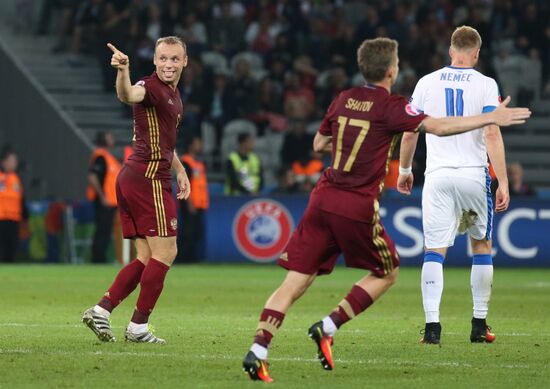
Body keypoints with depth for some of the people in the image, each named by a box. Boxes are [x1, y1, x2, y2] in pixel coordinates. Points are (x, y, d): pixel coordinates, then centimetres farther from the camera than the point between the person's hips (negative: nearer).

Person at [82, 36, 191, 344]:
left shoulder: (174, 95, 18)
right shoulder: (151, 87, -13)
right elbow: (129, 95, -37)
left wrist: (180, 171, 24)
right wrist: (124, 71, -58)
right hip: (149, 178, -10)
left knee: (147, 258, 11)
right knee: (165, 252, -6)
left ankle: (101, 310, 6)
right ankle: (138, 327, -3)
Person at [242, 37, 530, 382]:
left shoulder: (344, 100, 12)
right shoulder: (390, 107, -7)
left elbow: (319, 144, 22)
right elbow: (438, 127, -16)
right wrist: (491, 118, -12)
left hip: (324, 198, 6)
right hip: (358, 208, -6)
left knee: (297, 281, 3)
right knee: (387, 274, 16)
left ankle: (257, 351, -11)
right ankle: (327, 328, 3)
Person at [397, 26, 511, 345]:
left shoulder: (427, 83, 5)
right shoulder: (485, 85, -2)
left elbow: (410, 132, 9)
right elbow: (492, 133, -10)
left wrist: (405, 170, 24)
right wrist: (503, 182, -10)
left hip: (438, 177, 1)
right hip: (474, 175, -1)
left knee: (435, 251, 0)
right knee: (482, 246, 16)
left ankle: (432, 325, -14)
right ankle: (480, 325, 17)